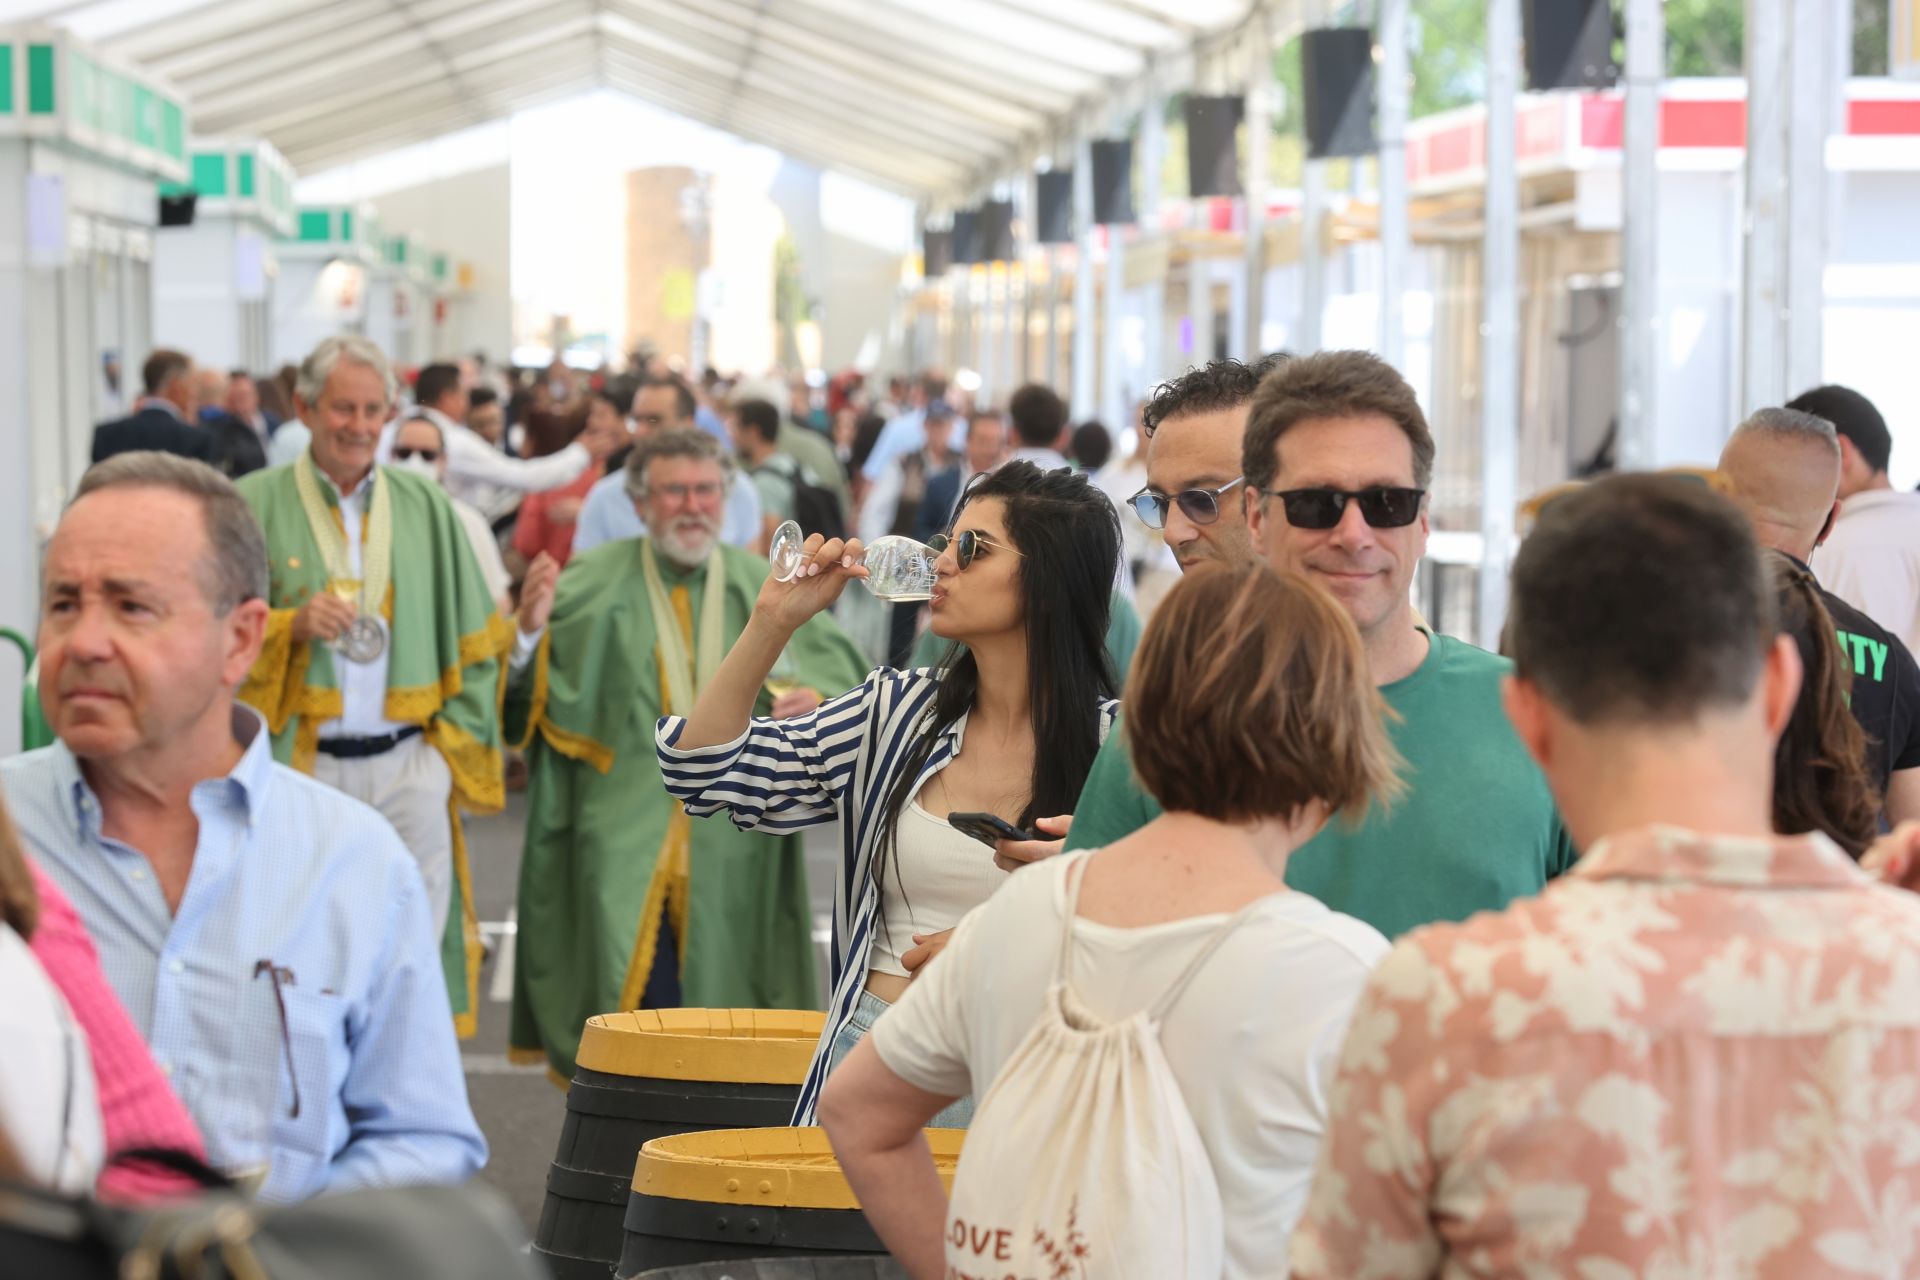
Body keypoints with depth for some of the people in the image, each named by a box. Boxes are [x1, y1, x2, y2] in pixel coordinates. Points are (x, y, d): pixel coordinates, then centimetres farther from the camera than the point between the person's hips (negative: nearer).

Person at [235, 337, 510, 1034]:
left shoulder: (426, 507, 11)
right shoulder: (254, 504, 4)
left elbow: (475, 642, 14)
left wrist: (455, 741, 5)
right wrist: (291, 626, -16)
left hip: (408, 764, 2)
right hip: (300, 767, -2)